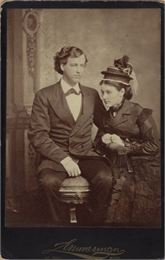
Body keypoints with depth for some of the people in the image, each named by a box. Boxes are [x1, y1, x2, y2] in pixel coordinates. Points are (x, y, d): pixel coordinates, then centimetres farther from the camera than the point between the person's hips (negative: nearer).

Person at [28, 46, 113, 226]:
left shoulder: (92, 95, 13)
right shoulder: (44, 96, 2)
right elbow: (37, 135, -6)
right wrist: (64, 159, -16)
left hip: (87, 155, 2)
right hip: (56, 156, -2)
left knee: (105, 178, -27)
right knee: (49, 181, -33)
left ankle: (98, 223, -7)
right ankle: (54, 224, -8)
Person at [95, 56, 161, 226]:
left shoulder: (140, 113, -8)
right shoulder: (108, 116, 11)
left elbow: (154, 146, -11)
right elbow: (98, 144, 17)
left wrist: (124, 145, -12)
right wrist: (104, 140, -6)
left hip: (143, 172, -4)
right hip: (119, 171, 5)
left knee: (140, 218, -10)